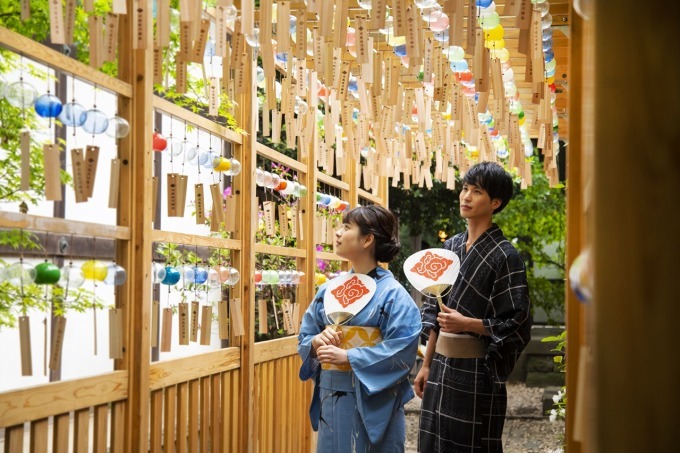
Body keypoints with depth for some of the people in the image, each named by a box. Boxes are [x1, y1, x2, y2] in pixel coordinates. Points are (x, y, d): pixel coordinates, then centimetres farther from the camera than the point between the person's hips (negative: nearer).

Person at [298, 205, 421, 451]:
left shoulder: (392, 294, -10)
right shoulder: (329, 289, 8)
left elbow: (402, 351, -18)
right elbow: (304, 338, 13)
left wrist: (347, 357, -21)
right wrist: (317, 342, -11)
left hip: (373, 403, -5)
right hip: (331, 400, 5)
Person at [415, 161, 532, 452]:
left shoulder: (504, 255, -10)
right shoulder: (452, 246, 10)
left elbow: (515, 325, -11)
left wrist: (467, 323, -23)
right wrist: (426, 365, 12)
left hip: (476, 371, -6)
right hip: (442, 364, 6)